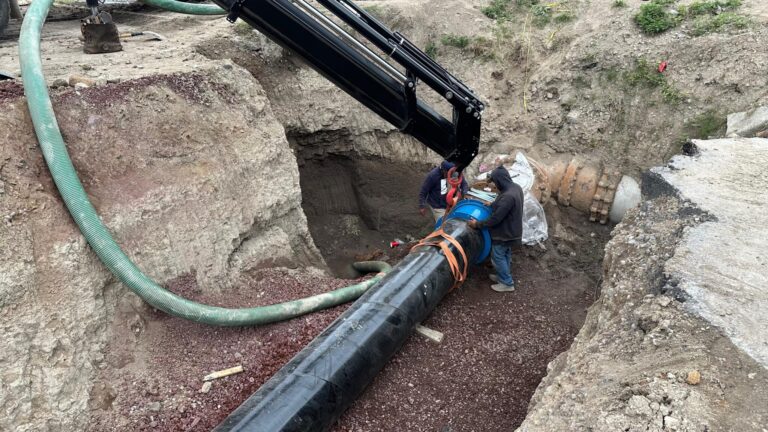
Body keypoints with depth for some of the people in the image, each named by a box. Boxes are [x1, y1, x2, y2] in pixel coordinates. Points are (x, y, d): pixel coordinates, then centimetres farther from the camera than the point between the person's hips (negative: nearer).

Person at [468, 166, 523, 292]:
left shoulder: (508, 196, -34)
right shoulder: (516, 187, -3)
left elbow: (495, 219, -28)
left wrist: (478, 224, -18)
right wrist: (493, 204, 10)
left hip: (504, 232, -9)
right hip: (511, 229, 9)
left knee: (498, 257, 6)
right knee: (505, 254, 23)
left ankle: (507, 283, 17)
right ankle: (503, 276, 39)